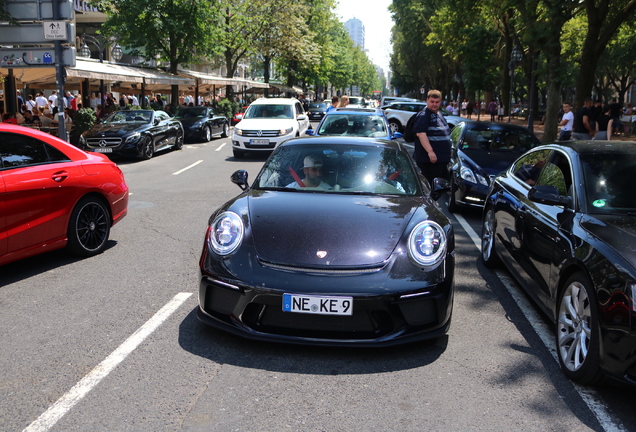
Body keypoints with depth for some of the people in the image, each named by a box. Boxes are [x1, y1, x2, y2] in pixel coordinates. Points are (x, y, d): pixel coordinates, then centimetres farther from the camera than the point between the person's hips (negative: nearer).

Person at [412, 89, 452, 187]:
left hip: (442, 159, 10)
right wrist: (430, 151, -34)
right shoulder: (423, 115, -13)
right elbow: (421, 134, -26)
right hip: (428, 160, -10)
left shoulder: (439, 115, 18)